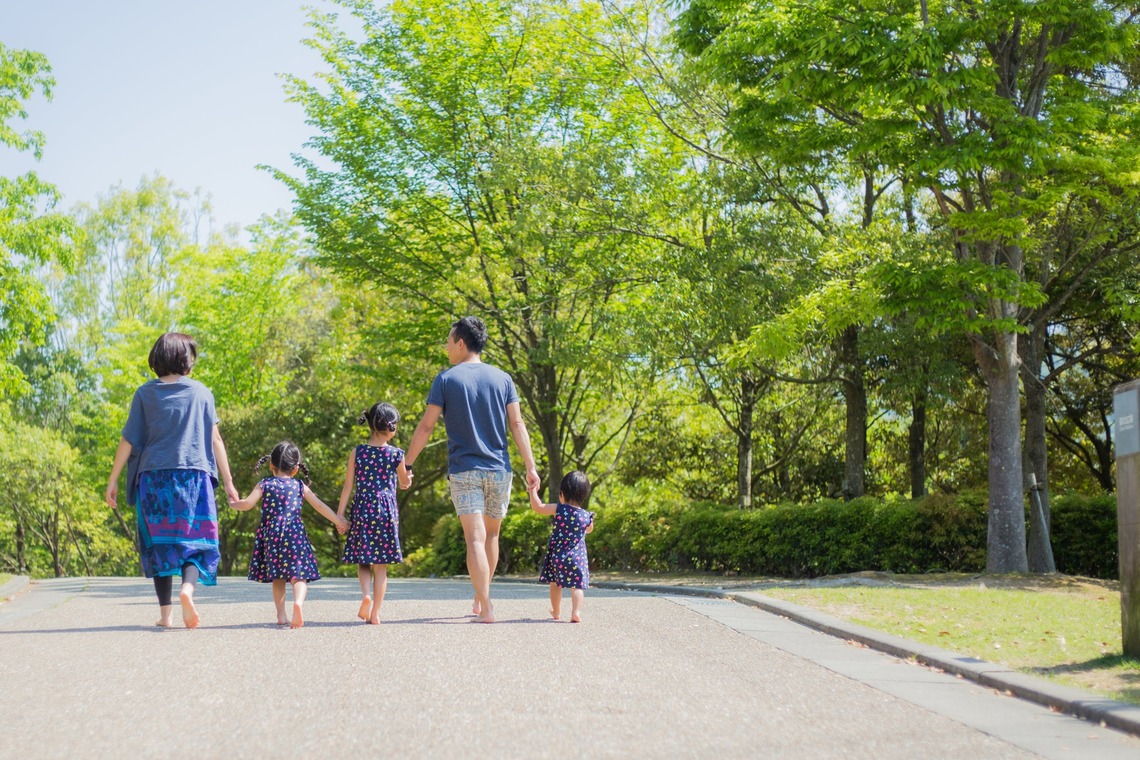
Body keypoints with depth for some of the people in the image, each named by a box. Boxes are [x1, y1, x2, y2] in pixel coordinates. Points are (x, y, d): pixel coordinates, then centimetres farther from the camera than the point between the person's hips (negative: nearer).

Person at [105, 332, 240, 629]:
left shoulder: (145, 393, 5)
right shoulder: (201, 392, 5)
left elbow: (129, 441, 1)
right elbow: (215, 440, 4)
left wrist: (113, 480, 7)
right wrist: (228, 481, 8)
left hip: (153, 476, 1)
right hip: (194, 475, -1)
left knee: (160, 541, 9)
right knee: (194, 539, 4)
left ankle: (165, 612, 6)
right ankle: (188, 587, -24)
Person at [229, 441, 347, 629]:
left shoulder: (264, 485, 6)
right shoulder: (300, 486, 9)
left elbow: (248, 504, -3)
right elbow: (320, 505, 11)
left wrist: (233, 503, 18)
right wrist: (339, 522, 19)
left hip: (271, 534, 1)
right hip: (295, 534, -1)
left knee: (277, 577, 15)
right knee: (298, 574, -4)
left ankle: (281, 615, 13)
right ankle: (298, 601, -33)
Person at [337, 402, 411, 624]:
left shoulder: (357, 452, -1)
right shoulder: (396, 454, -3)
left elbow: (348, 487, 0)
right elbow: (405, 482, 11)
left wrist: (339, 514, 5)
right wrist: (406, 481, 34)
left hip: (362, 510, 1)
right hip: (386, 511, -1)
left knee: (362, 561, 12)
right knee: (381, 566, 5)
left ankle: (366, 594, -14)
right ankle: (375, 612, 5)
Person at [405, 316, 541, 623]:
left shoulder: (446, 379, -2)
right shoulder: (502, 378, 6)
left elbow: (426, 426, -3)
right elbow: (517, 424, 0)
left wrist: (407, 462, 5)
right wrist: (530, 466, 0)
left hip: (464, 470, -3)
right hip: (499, 469, 3)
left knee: (475, 538, -6)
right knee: (491, 534, 18)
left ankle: (486, 609, -14)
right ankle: (480, 599, 28)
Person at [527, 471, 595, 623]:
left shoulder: (558, 509, -7)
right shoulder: (587, 516, -3)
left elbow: (537, 506, -1)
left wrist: (533, 491, 10)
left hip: (557, 556, 1)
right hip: (577, 557, -1)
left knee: (555, 584, 18)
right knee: (577, 585, -4)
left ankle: (556, 612, 31)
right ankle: (576, 612, -21)